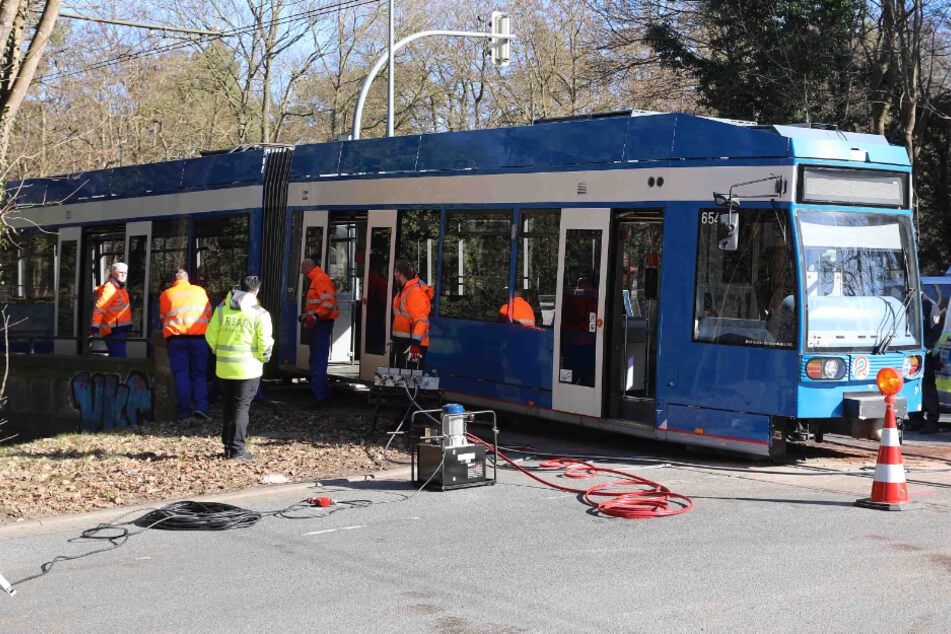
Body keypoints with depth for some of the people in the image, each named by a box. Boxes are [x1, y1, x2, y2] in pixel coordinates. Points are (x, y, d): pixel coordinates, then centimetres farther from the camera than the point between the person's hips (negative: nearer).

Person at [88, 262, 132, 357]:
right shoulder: (109, 288, -15)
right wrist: (94, 329, -29)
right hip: (114, 331, -10)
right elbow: (99, 309, -23)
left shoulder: (119, 288, 15)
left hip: (120, 330, 10)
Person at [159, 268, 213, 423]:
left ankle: (183, 412, 0)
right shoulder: (200, 291, 14)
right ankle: (201, 407, -8)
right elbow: (209, 313, 21)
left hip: (175, 336, 0)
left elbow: (162, 317, 18)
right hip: (199, 336, 0)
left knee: (181, 375, 3)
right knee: (199, 374, 8)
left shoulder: (166, 294, 12)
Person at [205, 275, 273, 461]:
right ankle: (237, 450, -1)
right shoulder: (260, 314, -8)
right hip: (248, 369, -4)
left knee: (227, 406, 15)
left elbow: (210, 335, 4)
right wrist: (263, 359, 10)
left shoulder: (221, 310, 2)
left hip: (224, 368, 4)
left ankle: (228, 446, 21)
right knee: (241, 407, 0)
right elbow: (265, 343, -9)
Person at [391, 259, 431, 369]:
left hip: (412, 343, -11)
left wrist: (415, 343, -33)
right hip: (401, 342, 11)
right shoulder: (403, 291, 14)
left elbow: (421, 320, -26)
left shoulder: (416, 292, -19)